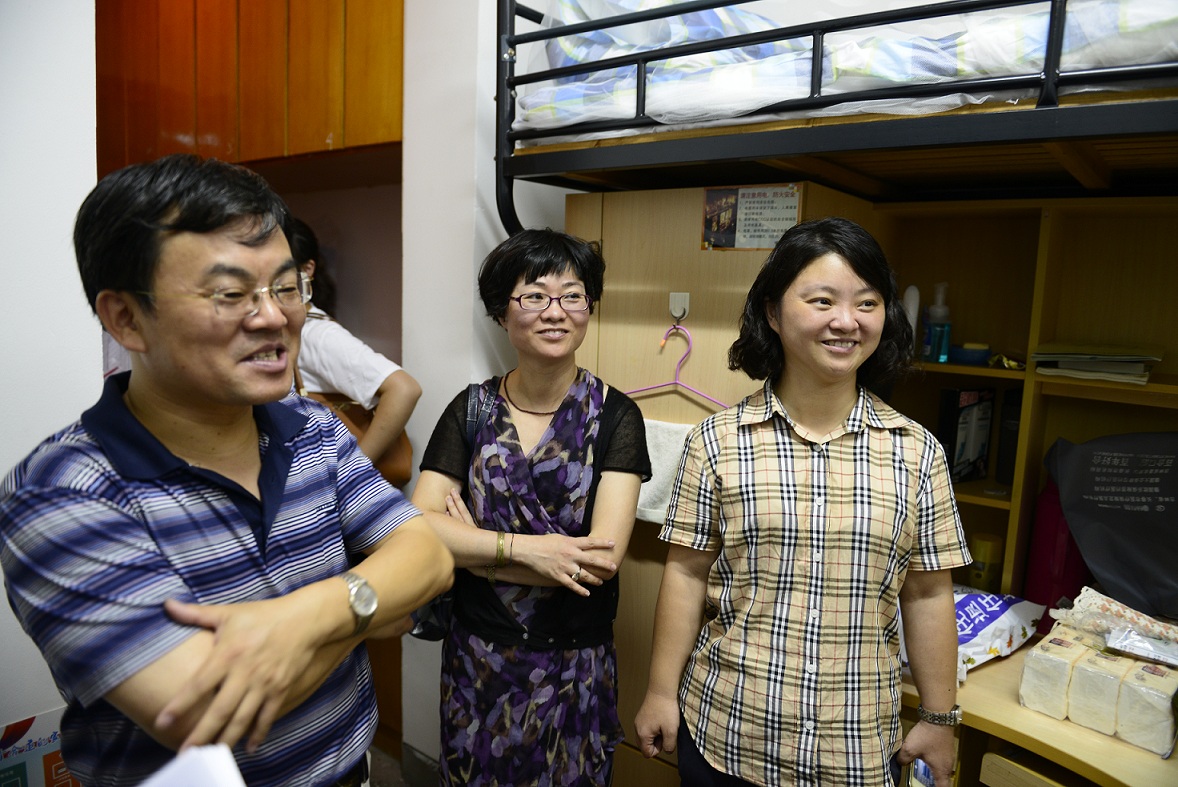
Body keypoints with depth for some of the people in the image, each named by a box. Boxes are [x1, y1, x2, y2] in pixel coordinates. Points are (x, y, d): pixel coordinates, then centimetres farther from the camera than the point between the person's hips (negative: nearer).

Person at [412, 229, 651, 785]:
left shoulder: (614, 416, -11)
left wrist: (470, 545, -15)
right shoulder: (471, 409, -4)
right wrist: (523, 547, -23)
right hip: (477, 656, 2)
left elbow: (603, 559, -20)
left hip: (575, 667, -1)